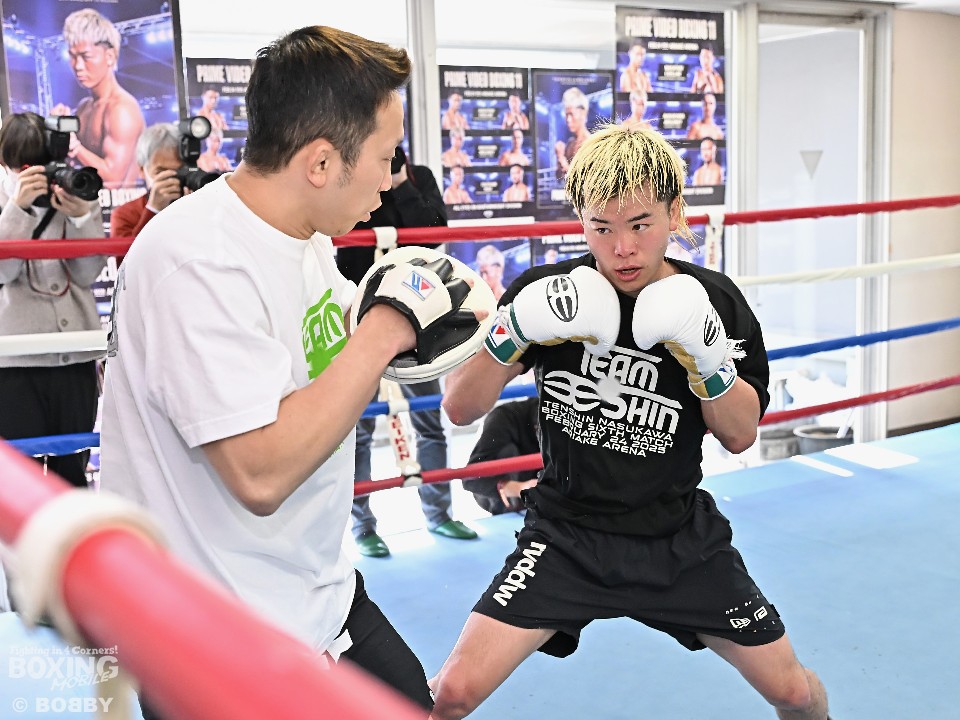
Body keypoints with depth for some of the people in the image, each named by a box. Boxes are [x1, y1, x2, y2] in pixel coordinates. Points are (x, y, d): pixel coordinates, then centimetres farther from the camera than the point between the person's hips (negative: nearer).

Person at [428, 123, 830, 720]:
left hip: (679, 537, 2)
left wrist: (708, 362, -22)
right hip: (568, 532, -1)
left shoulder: (715, 302, -8)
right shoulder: (548, 293, -11)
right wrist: (512, 335, -27)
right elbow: (461, 409, -10)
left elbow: (740, 436, -4)